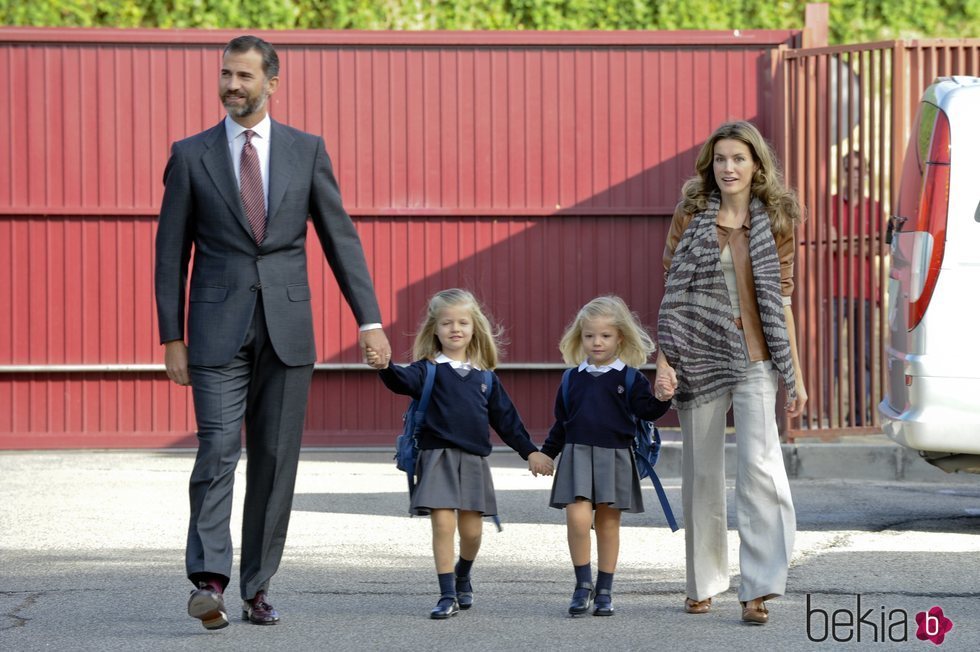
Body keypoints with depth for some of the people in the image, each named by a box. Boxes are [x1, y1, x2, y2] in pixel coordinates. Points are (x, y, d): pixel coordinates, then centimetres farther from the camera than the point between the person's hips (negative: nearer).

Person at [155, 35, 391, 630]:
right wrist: (171, 337, 1)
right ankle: (210, 581, -20)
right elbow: (172, 252, 6)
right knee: (218, 450, -13)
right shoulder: (191, 155, 4)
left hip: (287, 328, 2)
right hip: (219, 329, -2)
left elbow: (340, 237, 7)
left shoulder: (307, 151, 6)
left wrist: (369, 319, 0)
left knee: (276, 458, 3)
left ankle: (258, 587, 11)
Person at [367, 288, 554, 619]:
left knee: (471, 530, 6)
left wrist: (530, 452, 14)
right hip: (438, 457, -3)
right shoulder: (429, 369, 0)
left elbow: (506, 418, 16)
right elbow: (404, 381, -21)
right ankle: (448, 595, -3)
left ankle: (462, 576, 36)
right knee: (443, 524, -11)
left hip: (474, 459, 3)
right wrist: (386, 367, -43)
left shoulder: (485, 377, 11)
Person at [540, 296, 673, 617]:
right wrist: (546, 454, 17)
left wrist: (662, 397, -24)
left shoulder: (630, 379, 3)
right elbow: (561, 422, 17)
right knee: (577, 518, -14)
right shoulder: (573, 379, 10)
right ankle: (583, 584, 1)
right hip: (577, 455, 1)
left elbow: (646, 410, -5)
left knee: (608, 523, 6)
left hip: (614, 457, -1)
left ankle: (604, 590, 15)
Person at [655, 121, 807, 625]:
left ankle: (758, 589, -16)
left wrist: (796, 375, 9)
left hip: (754, 361, 0)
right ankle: (703, 584, 20)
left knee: (759, 463, -15)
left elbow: (781, 301, 10)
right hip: (699, 358, 0)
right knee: (701, 474, 6)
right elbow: (671, 294, 2)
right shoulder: (690, 216, 2)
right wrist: (663, 361, -7)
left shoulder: (775, 224, 6)